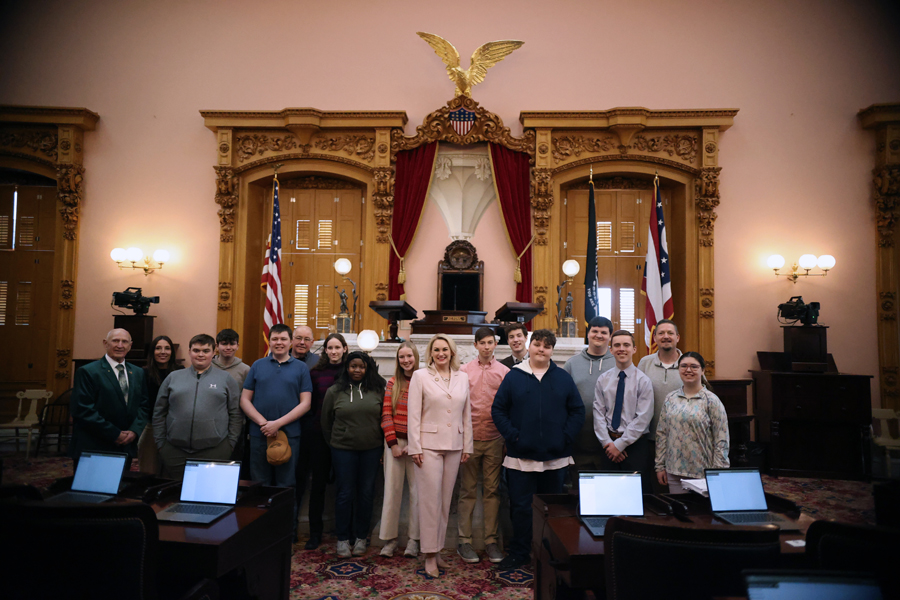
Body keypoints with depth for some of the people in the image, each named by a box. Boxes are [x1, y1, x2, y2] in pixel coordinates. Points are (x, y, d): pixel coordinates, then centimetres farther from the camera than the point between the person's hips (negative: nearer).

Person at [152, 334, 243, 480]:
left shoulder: (226, 379, 7)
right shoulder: (173, 377, 11)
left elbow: (236, 414, 6)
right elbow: (159, 413, 13)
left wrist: (231, 444, 1)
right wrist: (160, 443, 7)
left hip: (215, 450, -1)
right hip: (174, 451, 2)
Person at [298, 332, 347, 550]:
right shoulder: (315, 373, 3)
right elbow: (307, 404, 6)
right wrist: (307, 427, -2)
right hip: (319, 433, 1)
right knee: (318, 482, 7)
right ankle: (315, 532, 21)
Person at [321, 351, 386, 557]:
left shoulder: (378, 390, 0)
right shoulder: (334, 391, 0)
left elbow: (384, 418, 7)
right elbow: (326, 422, 9)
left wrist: (380, 442, 8)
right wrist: (334, 443, 12)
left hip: (371, 449, 1)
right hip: (343, 450, -1)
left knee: (366, 493, 8)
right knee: (345, 494, 4)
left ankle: (361, 537, 24)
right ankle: (342, 539, 18)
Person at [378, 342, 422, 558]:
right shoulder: (392, 383, 7)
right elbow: (386, 414, 3)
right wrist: (393, 443, -4)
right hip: (394, 442, 2)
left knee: (417, 490, 1)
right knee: (392, 489, 3)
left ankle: (414, 540, 12)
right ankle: (390, 538, 13)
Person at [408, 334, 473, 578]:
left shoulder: (462, 378, 8)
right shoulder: (420, 376, -1)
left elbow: (466, 414, 10)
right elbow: (414, 414, -4)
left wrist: (467, 445, 8)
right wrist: (415, 447, -8)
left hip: (454, 445, 4)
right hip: (429, 444, -3)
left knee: (446, 500, 10)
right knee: (430, 499, -1)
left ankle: (438, 550, 22)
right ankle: (430, 555, 10)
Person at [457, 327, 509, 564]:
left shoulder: (504, 371, 5)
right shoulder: (464, 370, 5)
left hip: (494, 438, 1)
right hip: (469, 437, 0)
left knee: (492, 490, 7)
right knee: (467, 490, 5)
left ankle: (492, 541, 16)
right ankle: (464, 540, 14)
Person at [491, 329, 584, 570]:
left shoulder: (563, 378, 4)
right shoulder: (513, 376, 0)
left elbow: (577, 411, 5)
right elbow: (498, 409, -1)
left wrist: (566, 437, -7)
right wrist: (512, 435, -10)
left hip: (555, 457, 2)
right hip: (521, 456, -1)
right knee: (520, 506, 6)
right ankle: (519, 553, 20)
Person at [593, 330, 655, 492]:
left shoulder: (643, 381, -5)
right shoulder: (603, 380, 6)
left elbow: (643, 418, -9)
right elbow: (598, 413, 3)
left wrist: (620, 444, -11)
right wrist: (607, 442, -8)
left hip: (636, 444, -3)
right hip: (609, 445, 3)